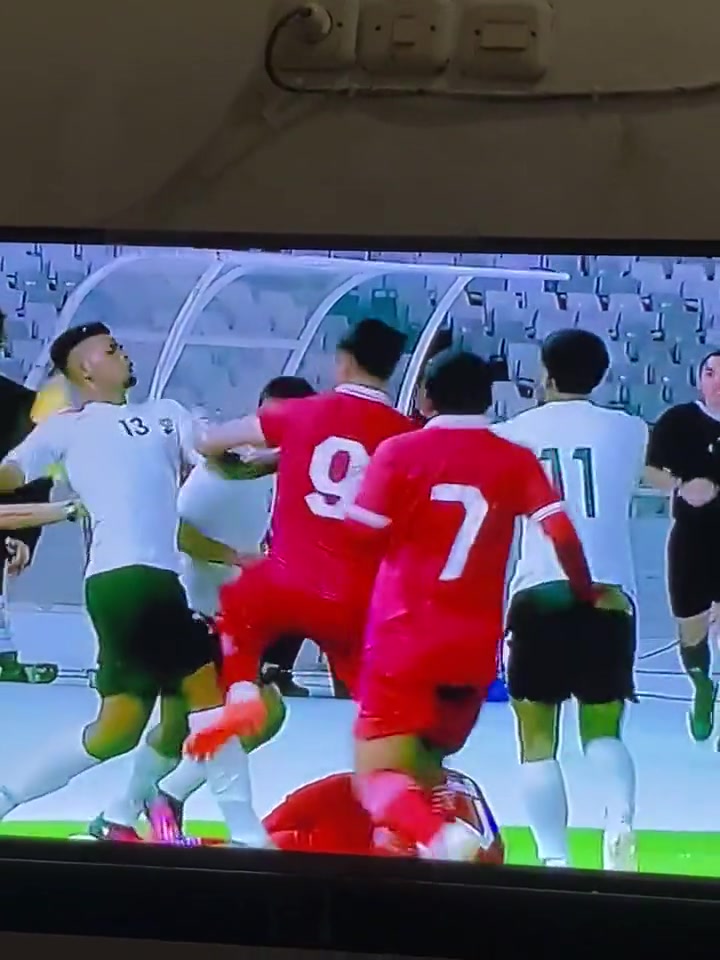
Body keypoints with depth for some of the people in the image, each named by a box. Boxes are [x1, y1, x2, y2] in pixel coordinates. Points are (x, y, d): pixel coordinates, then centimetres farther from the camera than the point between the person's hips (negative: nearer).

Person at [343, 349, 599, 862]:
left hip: (402, 641, -3)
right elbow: (563, 534, -5)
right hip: (476, 648, 4)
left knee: (379, 776, -2)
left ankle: (441, 836, -31)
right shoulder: (516, 460, 3)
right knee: (425, 765, 27)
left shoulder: (400, 451, -3)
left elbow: (360, 536, -7)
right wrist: (587, 594, 11)